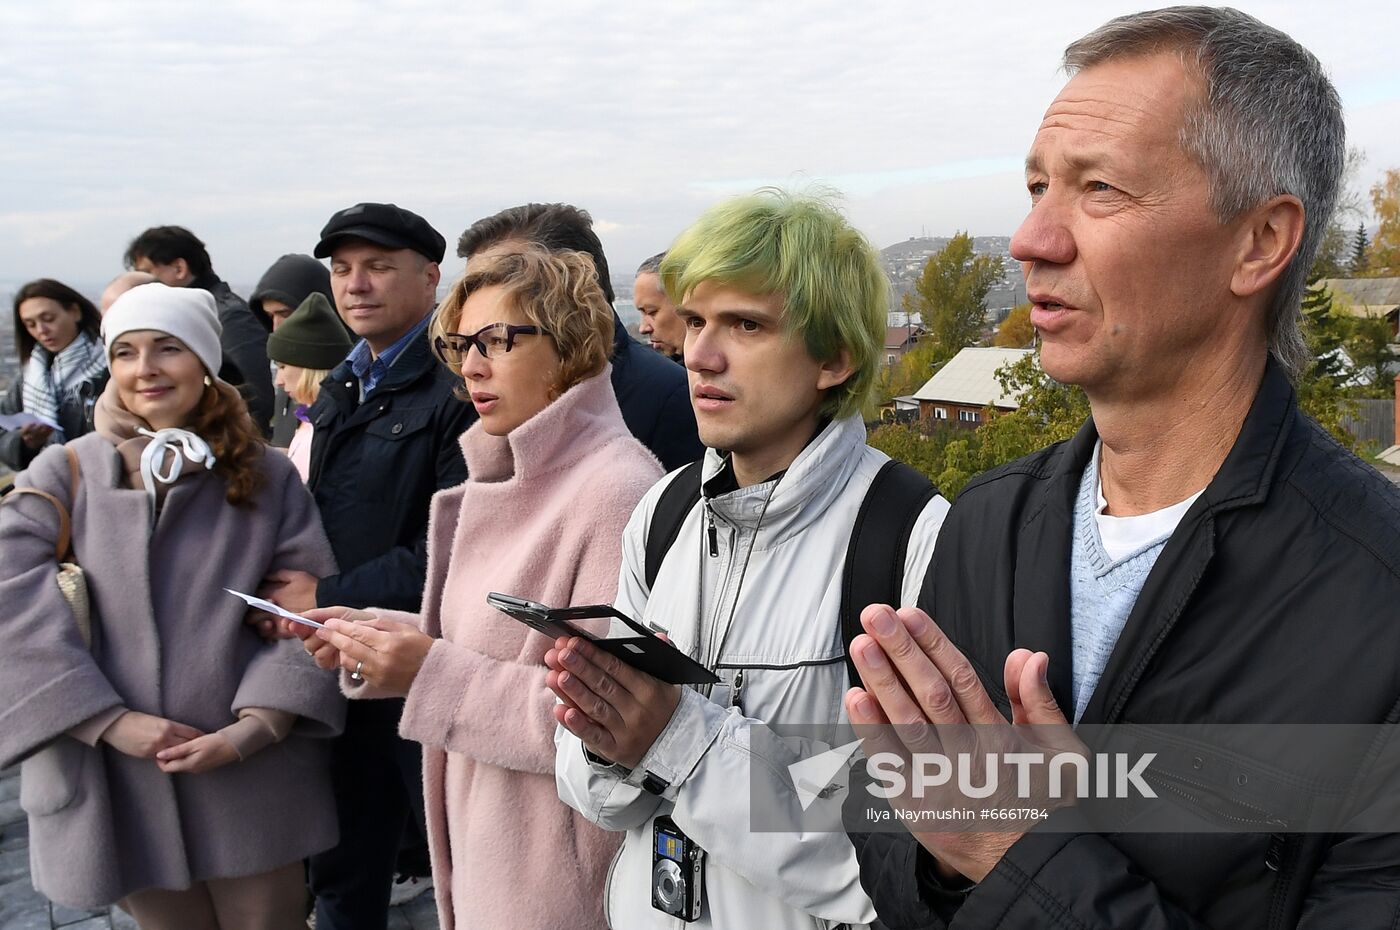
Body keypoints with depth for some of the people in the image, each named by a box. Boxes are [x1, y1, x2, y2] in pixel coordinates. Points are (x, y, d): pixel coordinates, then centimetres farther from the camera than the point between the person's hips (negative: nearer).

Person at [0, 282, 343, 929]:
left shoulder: (267, 479, 1)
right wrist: (111, 722, -17)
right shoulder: (63, 476, 0)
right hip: (118, 783, 1)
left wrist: (255, 727, -16)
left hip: (250, 781, 0)